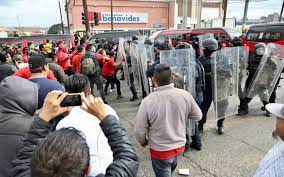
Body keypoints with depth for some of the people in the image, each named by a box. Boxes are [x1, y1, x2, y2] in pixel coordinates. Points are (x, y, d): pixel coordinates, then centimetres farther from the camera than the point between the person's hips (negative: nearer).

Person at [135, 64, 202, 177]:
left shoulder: (148, 101, -24)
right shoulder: (185, 95, -17)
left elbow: (139, 131, -15)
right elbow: (198, 116, -1)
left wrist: (143, 142, 6)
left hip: (160, 151, -4)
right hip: (180, 146, 4)